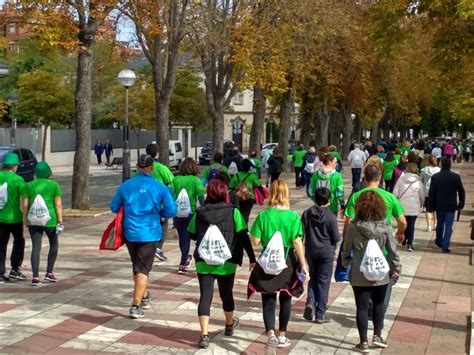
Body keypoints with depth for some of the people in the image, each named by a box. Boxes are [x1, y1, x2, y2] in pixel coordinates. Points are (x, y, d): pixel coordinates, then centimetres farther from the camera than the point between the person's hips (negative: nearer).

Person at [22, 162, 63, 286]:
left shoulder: (29, 185, 5)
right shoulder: (54, 185, -1)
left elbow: (25, 204, 3)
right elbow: (58, 205, -5)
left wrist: (25, 219, 12)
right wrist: (60, 221, -3)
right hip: (49, 220, -2)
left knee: (36, 247, 3)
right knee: (54, 244, 18)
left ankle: (35, 277, -5)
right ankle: (49, 272, 15)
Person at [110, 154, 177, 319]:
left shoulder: (126, 185, -2)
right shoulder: (159, 187, -8)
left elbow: (114, 207, 7)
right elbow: (171, 211, -8)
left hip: (130, 232, 3)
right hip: (149, 233, -3)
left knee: (137, 266, 22)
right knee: (142, 269, 1)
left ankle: (144, 296, 37)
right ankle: (136, 306, -5)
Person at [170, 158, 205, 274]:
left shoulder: (176, 179, 0)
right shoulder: (195, 180, -6)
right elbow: (201, 197, -8)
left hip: (177, 213, 3)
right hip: (190, 212, -3)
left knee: (181, 237, 20)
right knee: (186, 238, 5)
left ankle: (186, 259, 39)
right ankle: (182, 265, 1)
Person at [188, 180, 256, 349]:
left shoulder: (199, 213, -2)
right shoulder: (233, 212, -7)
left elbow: (192, 235, 10)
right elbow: (243, 237, -7)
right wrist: (252, 258, 0)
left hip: (204, 262, 0)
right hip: (226, 262, 0)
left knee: (205, 296, 1)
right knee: (227, 294, 19)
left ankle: (204, 334, -10)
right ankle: (229, 325, 41)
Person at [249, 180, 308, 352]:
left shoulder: (263, 215, -8)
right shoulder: (293, 216, -9)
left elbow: (255, 241, -8)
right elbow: (297, 243, -12)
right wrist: (303, 265, -7)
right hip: (287, 262, 1)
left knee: (268, 301, 5)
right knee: (285, 299, 17)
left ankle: (271, 335, -14)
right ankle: (282, 336, 27)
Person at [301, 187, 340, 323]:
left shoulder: (306, 214, -3)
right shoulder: (331, 217, -14)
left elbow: (301, 233, -1)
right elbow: (336, 238, -9)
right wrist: (333, 247, 12)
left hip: (310, 252, 3)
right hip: (326, 252, -3)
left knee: (313, 277, 21)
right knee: (323, 281, 5)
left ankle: (310, 302, -2)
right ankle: (320, 314, 7)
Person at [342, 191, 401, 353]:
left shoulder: (353, 227, -10)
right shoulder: (384, 226, -8)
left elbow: (346, 250, -1)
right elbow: (392, 249, -3)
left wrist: (345, 263, 17)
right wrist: (396, 268, 9)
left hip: (359, 274, -1)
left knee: (362, 307, 7)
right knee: (379, 304, 21)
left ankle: (364, 342, 13)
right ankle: (377, 336, 25)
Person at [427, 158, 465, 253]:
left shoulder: (435, 177, -7)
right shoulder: (456, 177, -7)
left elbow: (431, 193, -5)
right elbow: (462, 192, -1)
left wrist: (430, 207, 2)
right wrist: (461, 204, 11)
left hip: (439, 205, 2)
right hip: (451, 206, -2)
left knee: (440, 223, 20)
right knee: (449, 226, 1)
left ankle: (439, 241, 37)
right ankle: (445, 245, -6)